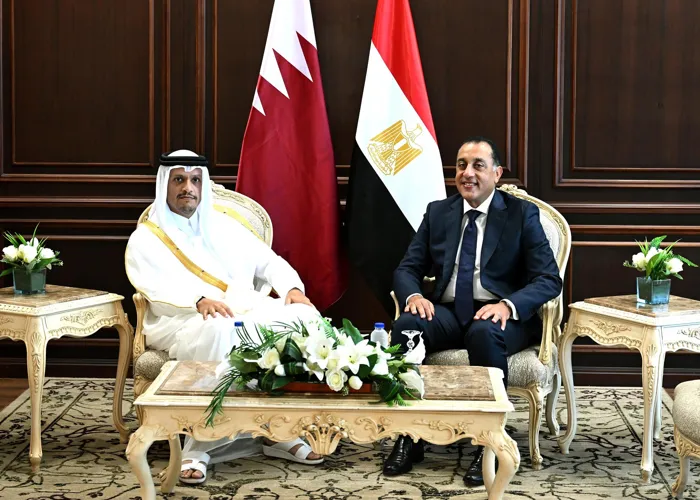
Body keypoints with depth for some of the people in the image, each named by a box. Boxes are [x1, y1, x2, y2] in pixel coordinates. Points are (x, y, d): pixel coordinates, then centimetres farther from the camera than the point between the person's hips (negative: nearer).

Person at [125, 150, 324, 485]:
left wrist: (292, 287, -4)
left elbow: (269, 262, 18)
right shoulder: (145, 240, 6)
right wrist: (200, 301, -31)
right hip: (182, 321, -5)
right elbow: (158, 288, -12)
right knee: (219, 331, -41)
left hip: (248, 313, 5)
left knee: (305, 316, -21)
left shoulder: (223, 226, 20)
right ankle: (198, 446, -32)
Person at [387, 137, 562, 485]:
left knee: (485, 333, -38)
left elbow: (549, 280, -6)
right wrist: (413, 295, -13)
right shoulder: (437, 212, 13)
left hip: (500, 315, -3)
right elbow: (407, 269, 12)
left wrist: (508, 306, -25)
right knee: (407, 325, -29)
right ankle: (409, 437, -19)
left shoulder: (522, 214, 2)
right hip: (448, 312, 3)